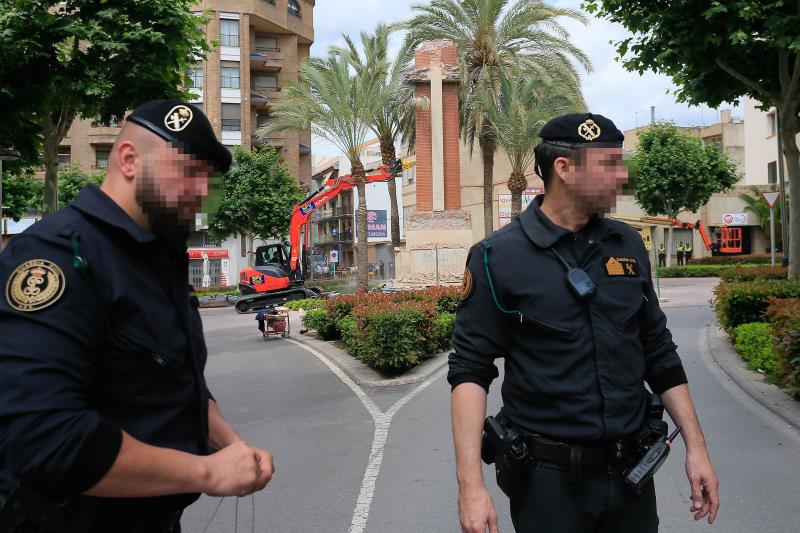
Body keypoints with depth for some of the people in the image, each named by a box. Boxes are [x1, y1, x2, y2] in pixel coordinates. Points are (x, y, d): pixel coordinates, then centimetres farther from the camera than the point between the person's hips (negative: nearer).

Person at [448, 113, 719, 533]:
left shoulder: (628, 244, 3)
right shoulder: (498, 258, -12)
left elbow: (658, 352, 10)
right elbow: (471, 369, -13)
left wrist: (695, 445, 8)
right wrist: (470, 483, -19)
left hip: (631, 470, 5)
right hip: (548, 478, -5)